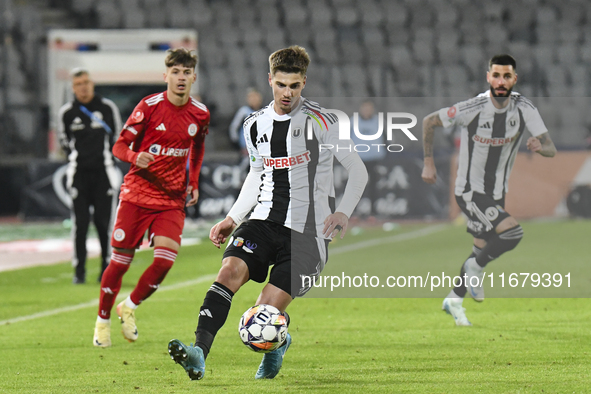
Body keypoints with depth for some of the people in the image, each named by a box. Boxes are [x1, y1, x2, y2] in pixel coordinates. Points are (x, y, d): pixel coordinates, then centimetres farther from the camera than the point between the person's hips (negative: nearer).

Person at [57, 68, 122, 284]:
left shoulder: (108, 108, 1)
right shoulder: (66, 112, 2)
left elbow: (117, 137, 12)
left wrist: (108, 157, 7)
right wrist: (75, 158, 9)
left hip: (103, 171, 0)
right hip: (79, 173, 0)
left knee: (103, 221, -2)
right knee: (80, 222, -4)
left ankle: (106, 266, 11)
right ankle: (79, 270, 1)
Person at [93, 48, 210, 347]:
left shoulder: (200, 114, 3)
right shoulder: (149, 106, -9)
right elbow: (120, 146, -5)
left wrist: (193, 183, 14)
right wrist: (135, 157, -27)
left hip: (173, 200, 3)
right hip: (137, 194, -3)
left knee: (165, 260, -14)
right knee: (121, 260, -2)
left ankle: (129, 307, 10)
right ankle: (103, 320, 17)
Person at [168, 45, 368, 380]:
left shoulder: (320, 122, -5)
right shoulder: (255, 125, 11)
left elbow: (358, 171, 0)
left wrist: (343, 213, -14)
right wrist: (232, 219, 18)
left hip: (307, 232, -4)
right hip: (264, 223, 4)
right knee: (230, 270, -25)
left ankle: (278, 343, 28)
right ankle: (199, 352, -37)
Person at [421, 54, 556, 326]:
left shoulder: (524, 109, -11)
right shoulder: (473, 108, -22)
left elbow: (551, 149, -13)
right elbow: (429, 121, -9)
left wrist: (540, 147, -37)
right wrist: (428, 162, -9)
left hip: (497, 193, 6)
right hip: (470, 192, -6)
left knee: (482, 249, 16)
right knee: (512, 232, -23)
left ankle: (454, 300, 36)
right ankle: (475, 268, 2)